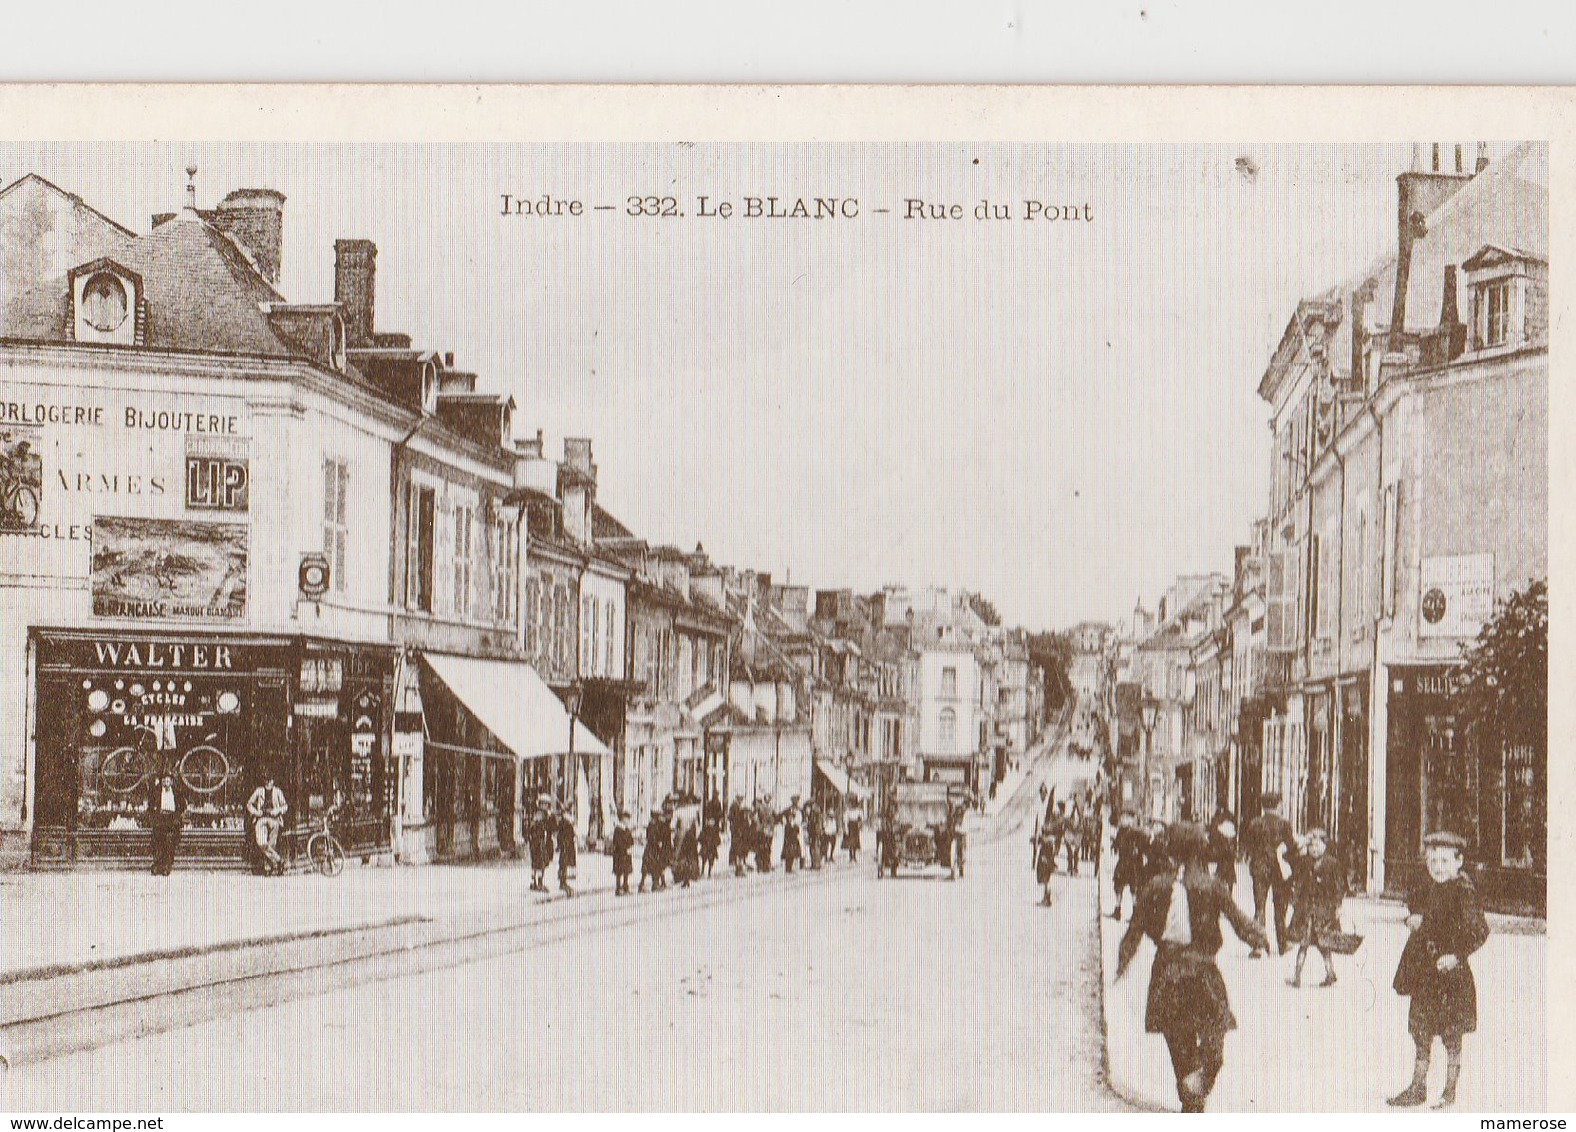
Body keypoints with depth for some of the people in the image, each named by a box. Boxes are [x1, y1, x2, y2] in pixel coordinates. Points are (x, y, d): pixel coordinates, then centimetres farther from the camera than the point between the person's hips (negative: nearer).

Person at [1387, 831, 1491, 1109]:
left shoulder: (1463, 892, -13)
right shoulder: (1426, 890, 8)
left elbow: (1479, 931, -17)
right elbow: (1413, 905, 27)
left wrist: (1456, 956, -22)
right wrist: (1413, 919, 5)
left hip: (1450, 973, -7)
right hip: (1423, 971, 7)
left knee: (1451, 1034, 2)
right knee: (1421, 1029, 13)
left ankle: (1450, 1092, 12)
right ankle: (1418, 1087, 22)